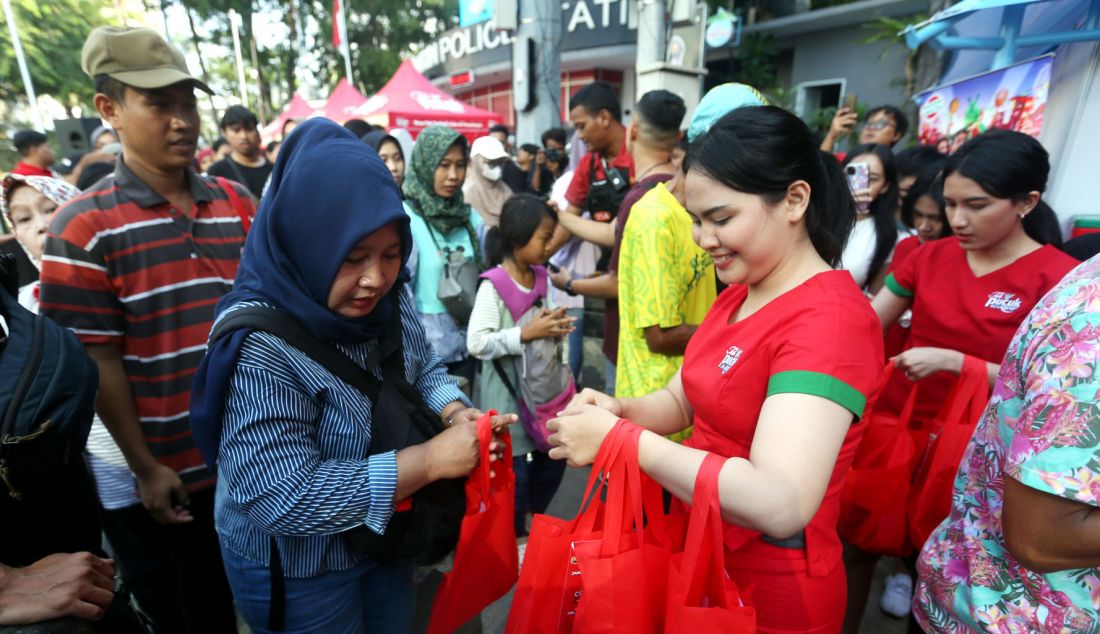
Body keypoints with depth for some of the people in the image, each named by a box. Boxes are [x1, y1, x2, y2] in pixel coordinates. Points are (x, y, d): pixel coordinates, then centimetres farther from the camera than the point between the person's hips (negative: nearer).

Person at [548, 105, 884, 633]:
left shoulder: (829, 318, -26)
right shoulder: (736, 296, 2)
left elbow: (780, 504, -35)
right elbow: (680, 400, 7)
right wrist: (621, 410, -14)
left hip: (769, 590, -7)